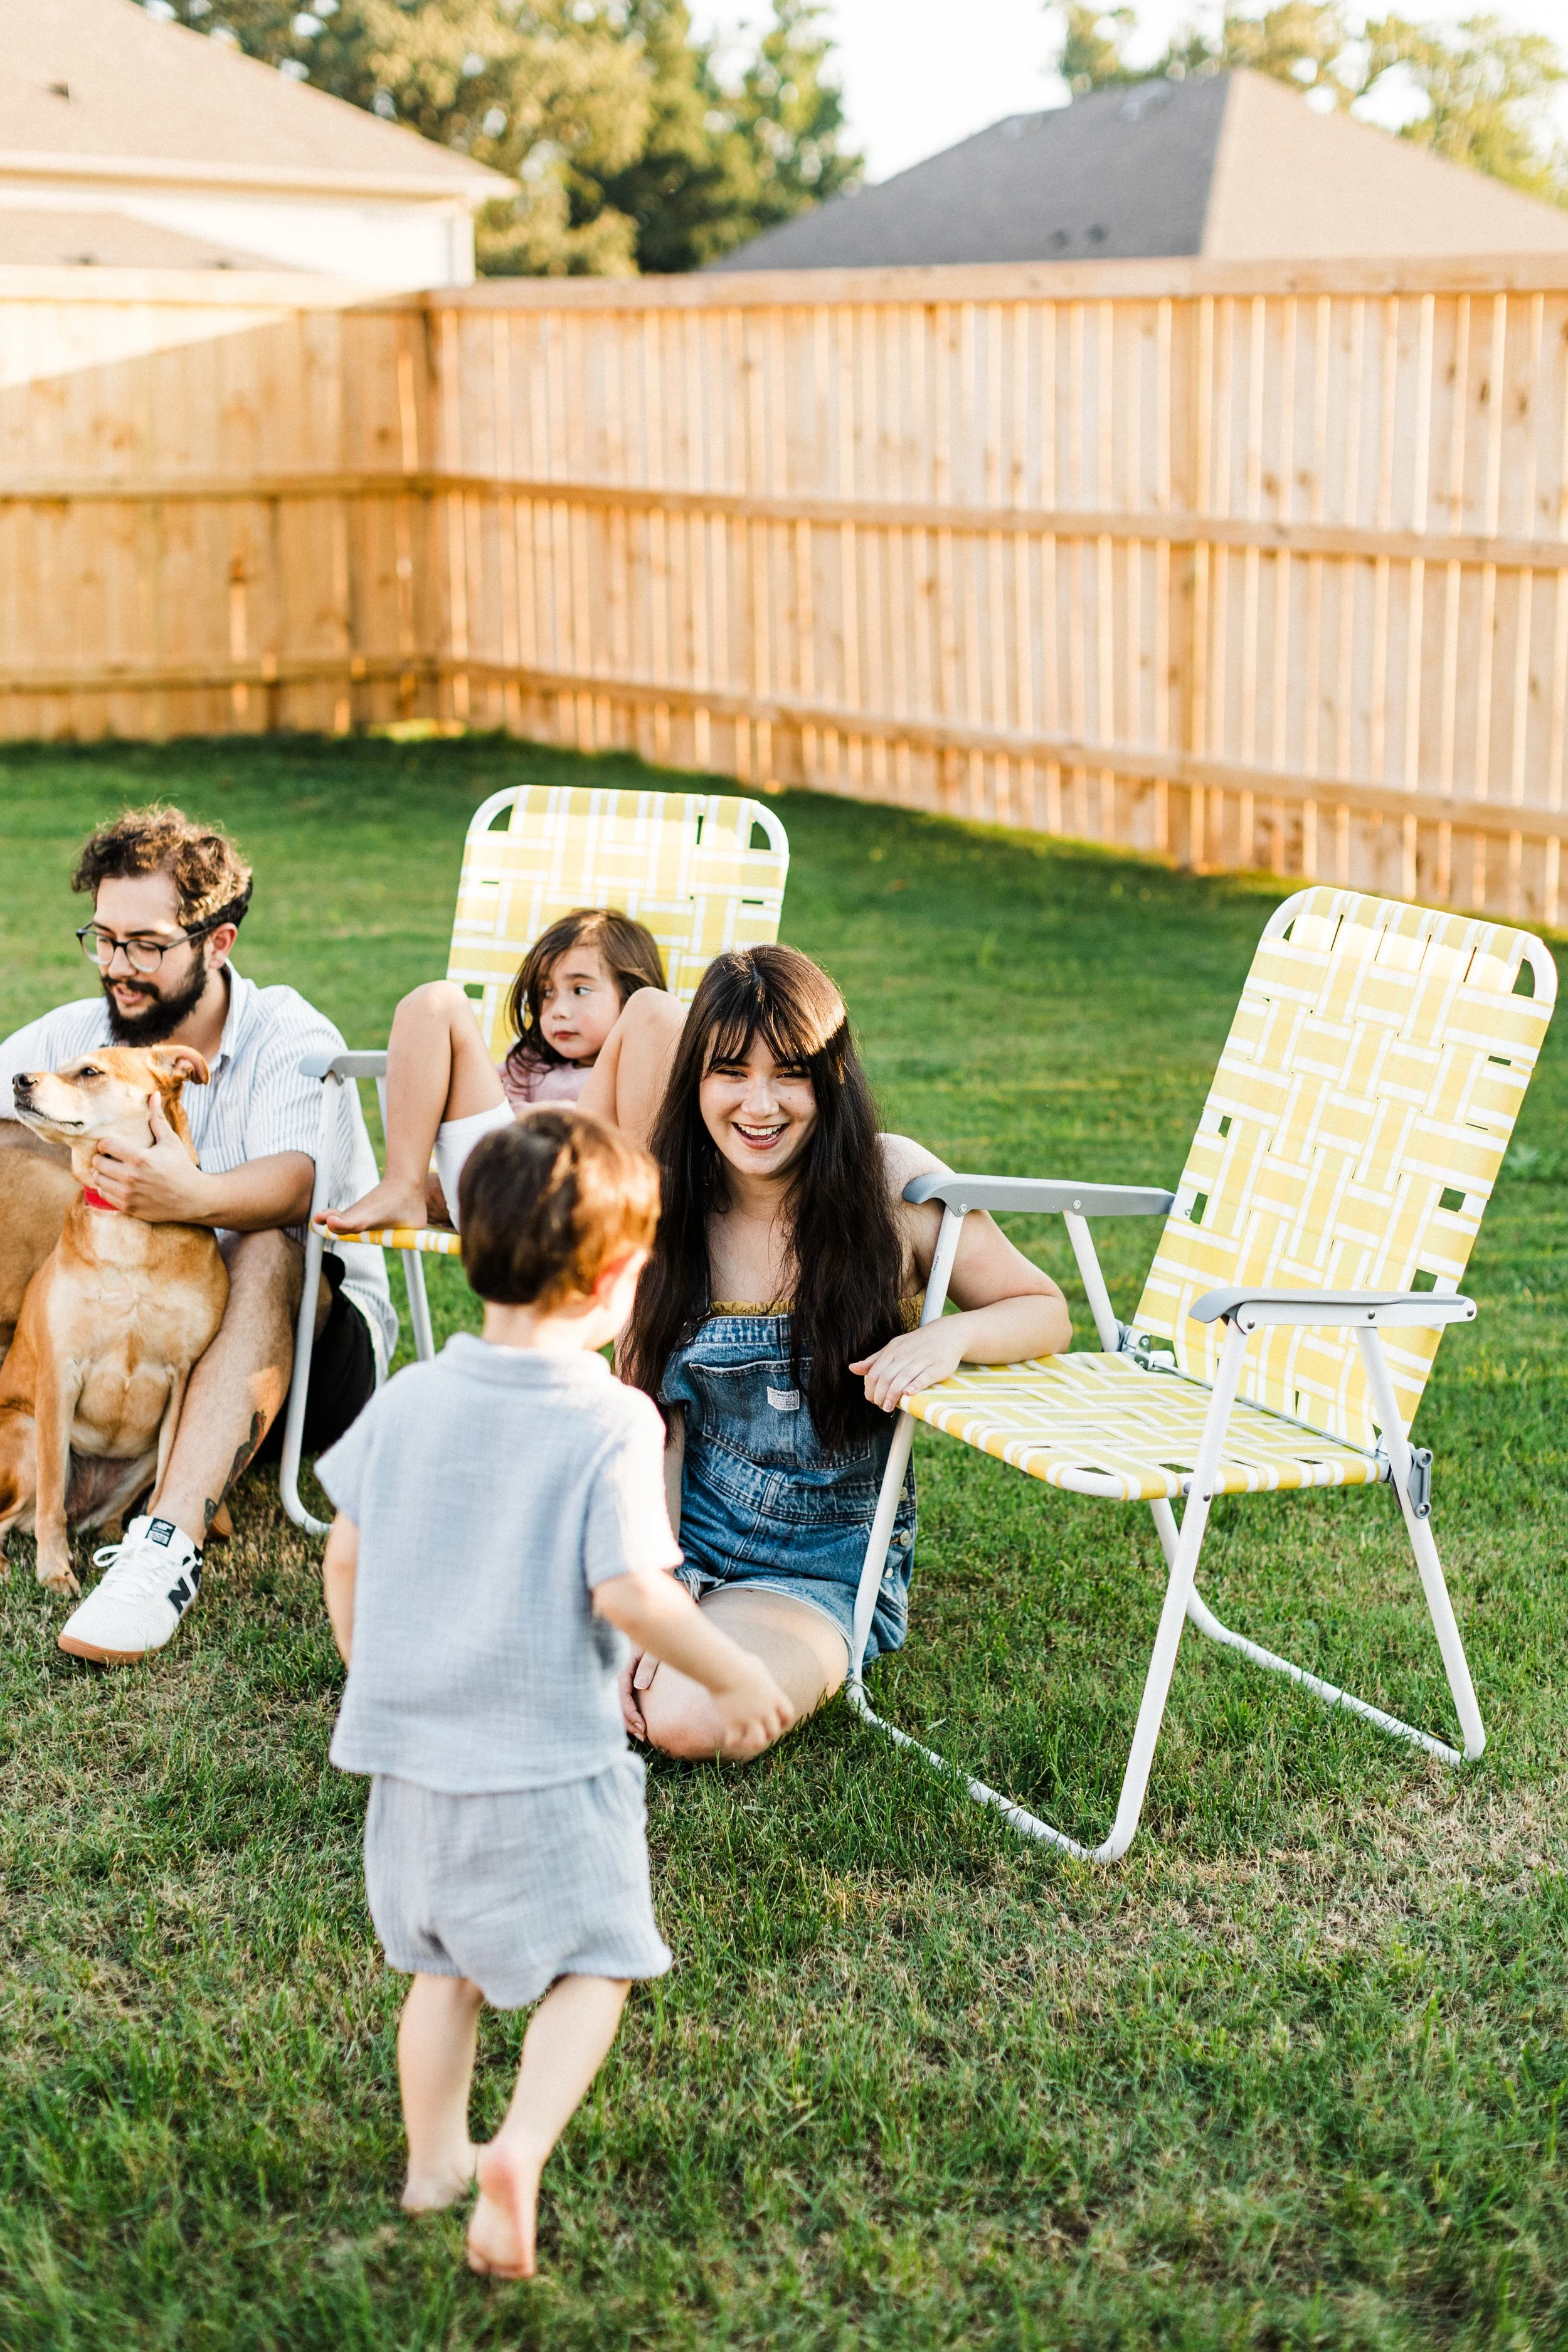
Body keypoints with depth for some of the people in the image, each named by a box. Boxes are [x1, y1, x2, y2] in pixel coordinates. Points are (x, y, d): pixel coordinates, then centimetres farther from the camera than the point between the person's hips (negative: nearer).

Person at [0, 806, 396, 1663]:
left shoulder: (291, 1038, -11)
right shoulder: (77, 1036, 5)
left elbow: (293, 1184, -30)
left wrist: (196, 1197, -53)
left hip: (310, 1342, -3)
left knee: (267, 1250, -35)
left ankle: (167, 1547, -49)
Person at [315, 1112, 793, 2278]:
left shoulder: (409, 1398, -1)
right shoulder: (613, 1423, -18)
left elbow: (347, 1553, 6)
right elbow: (628, 1592, -23)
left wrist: (370, 1670, 23)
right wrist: (735, 1677, -8)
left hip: (411, 1744, 6)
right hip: (549, 1762, -5)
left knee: (445, 1962, 23)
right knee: (592, 1964, 10)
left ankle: (436, 2157, 34)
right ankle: (521, 2149, -8)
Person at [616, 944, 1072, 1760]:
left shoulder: (893, 1183, -12)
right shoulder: (669, 1210, -4)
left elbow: (1046, 1312, -2)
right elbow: (652, 1419, -2)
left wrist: (953, 1334, -24)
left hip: (826, 1560, -2)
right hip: (685, 1531, 3)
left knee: (687, 1716, -28)